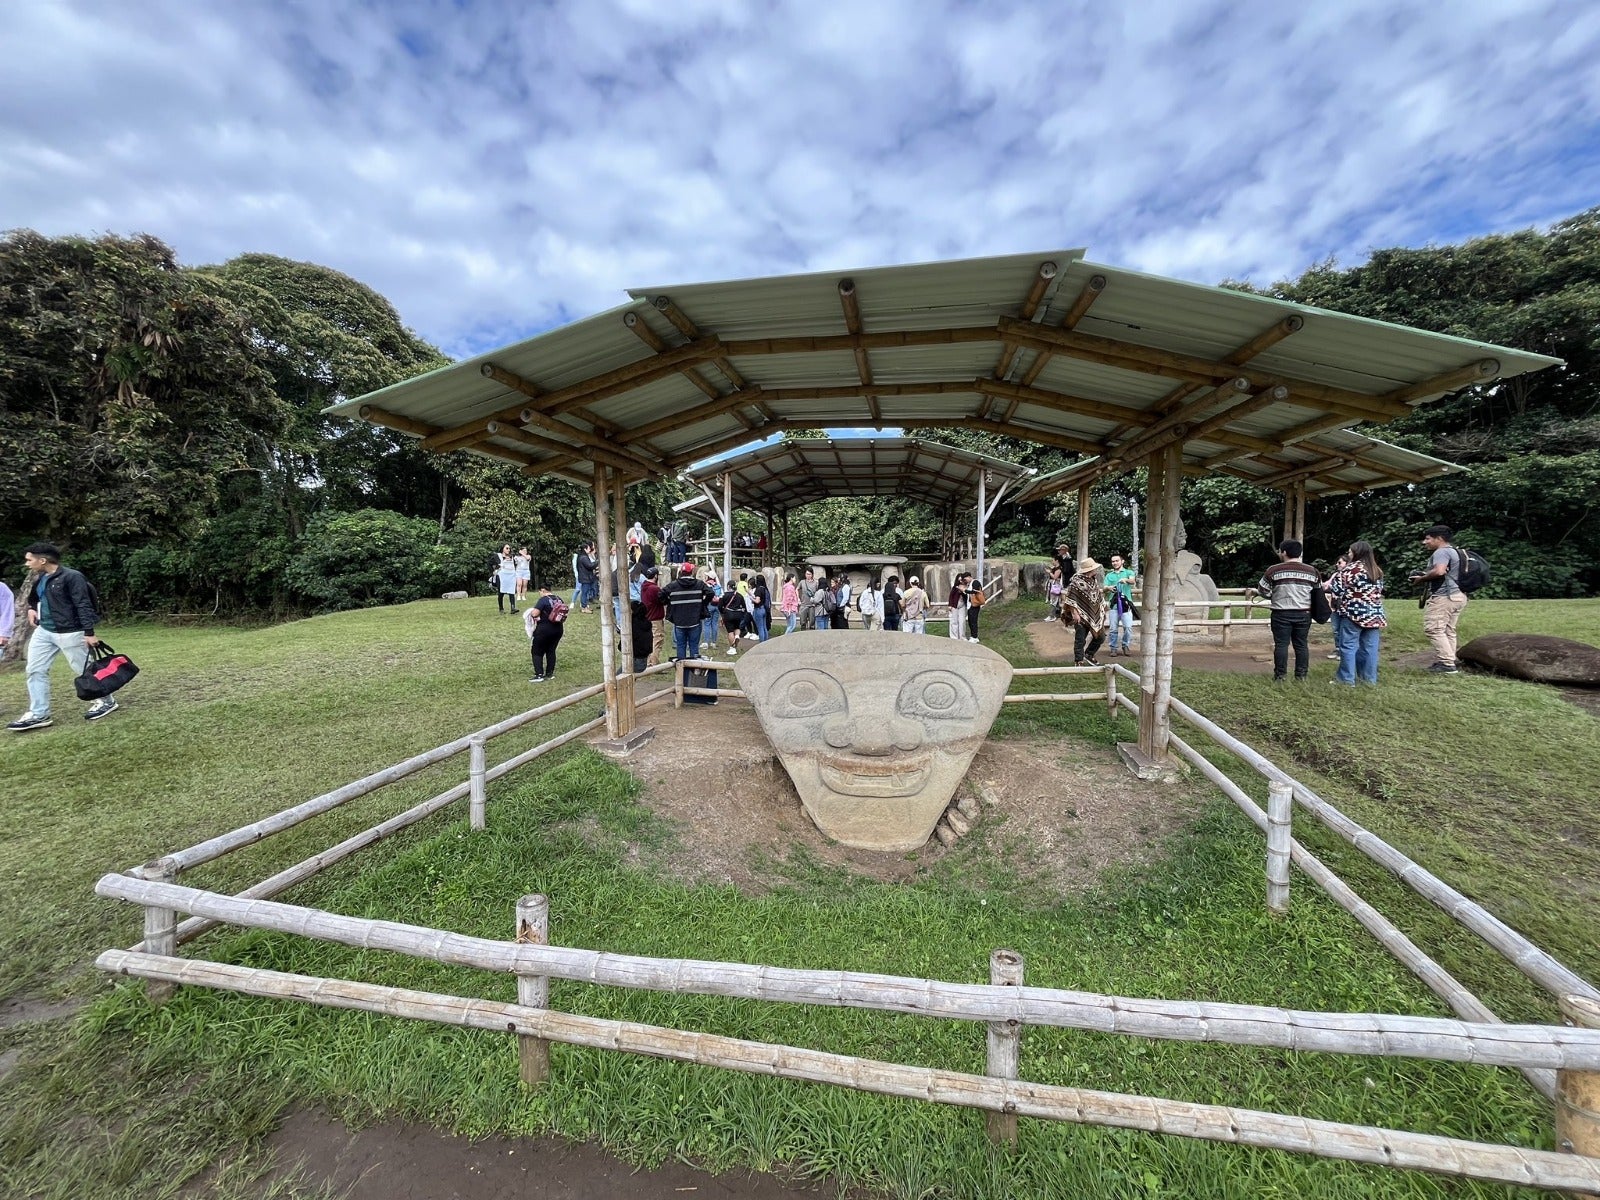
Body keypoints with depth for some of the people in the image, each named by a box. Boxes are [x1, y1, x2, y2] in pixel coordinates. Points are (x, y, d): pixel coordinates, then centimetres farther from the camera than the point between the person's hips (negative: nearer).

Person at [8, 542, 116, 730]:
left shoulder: (72, 577, -17)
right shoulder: (40, 578, 9)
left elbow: (83, 606, -20)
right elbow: (32, 597, 31)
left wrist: (89, 633, -23)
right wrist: (31, 608, 7)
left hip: (69, 633, -8)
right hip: (43, 631, 8)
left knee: (84, 669, 2)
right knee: (35, 670, 6)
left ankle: (107, 701, 18)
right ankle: (39, 714, 12)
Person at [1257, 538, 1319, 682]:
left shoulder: (1274, 570, -9)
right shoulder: (1312, 571, 3)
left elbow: (1262, 591, -3)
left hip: (1281, 614, -3)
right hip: (1304, 614, 3)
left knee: (1281, 644, 1)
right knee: (1302, 644, 11)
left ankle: (1280, 675, 2)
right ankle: (1301, 675, 15)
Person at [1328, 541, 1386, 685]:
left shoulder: (1350, 568, -10)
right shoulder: (1377, 570, 14)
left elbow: (1337, 590, -11)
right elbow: (1380, 591, 20)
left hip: (1353, 613, -7)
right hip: (1374, 614, 7)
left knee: (1348, 646, -2)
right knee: (1370, 647, 9)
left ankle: (1347, 679, -1)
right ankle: (1370, 678, 15)